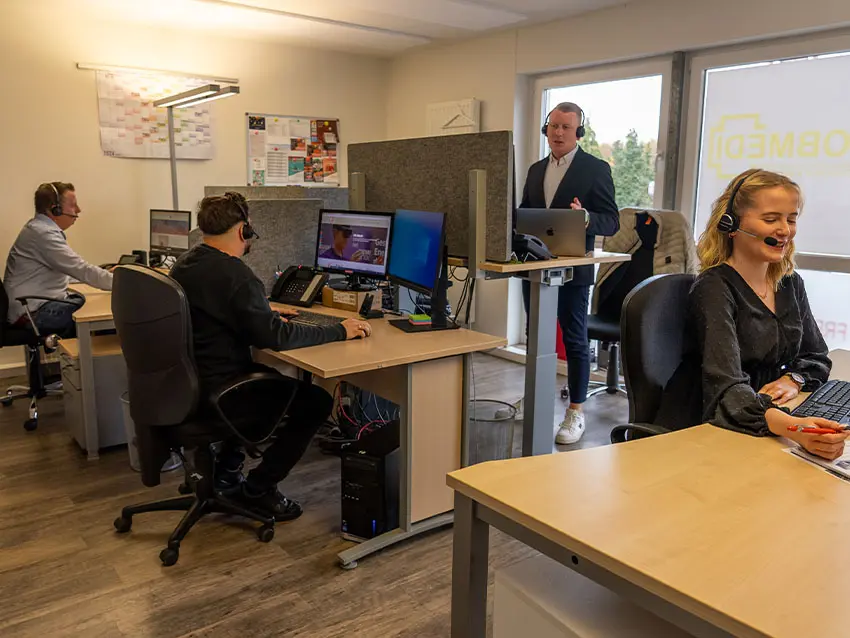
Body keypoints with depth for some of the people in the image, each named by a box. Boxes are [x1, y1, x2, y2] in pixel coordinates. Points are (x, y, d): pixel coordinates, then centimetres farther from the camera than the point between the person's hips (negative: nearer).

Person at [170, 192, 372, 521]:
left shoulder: (184, 263, 6)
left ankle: (226, 470, 31)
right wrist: (340, 331, -19)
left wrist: (269, 318, 15)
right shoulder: (233, 274, -24)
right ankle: (258, 488, 8)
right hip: (218, 392, -10)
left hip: (189, 382, 10)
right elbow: (277, 337, -28)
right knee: (317, 401, -1)